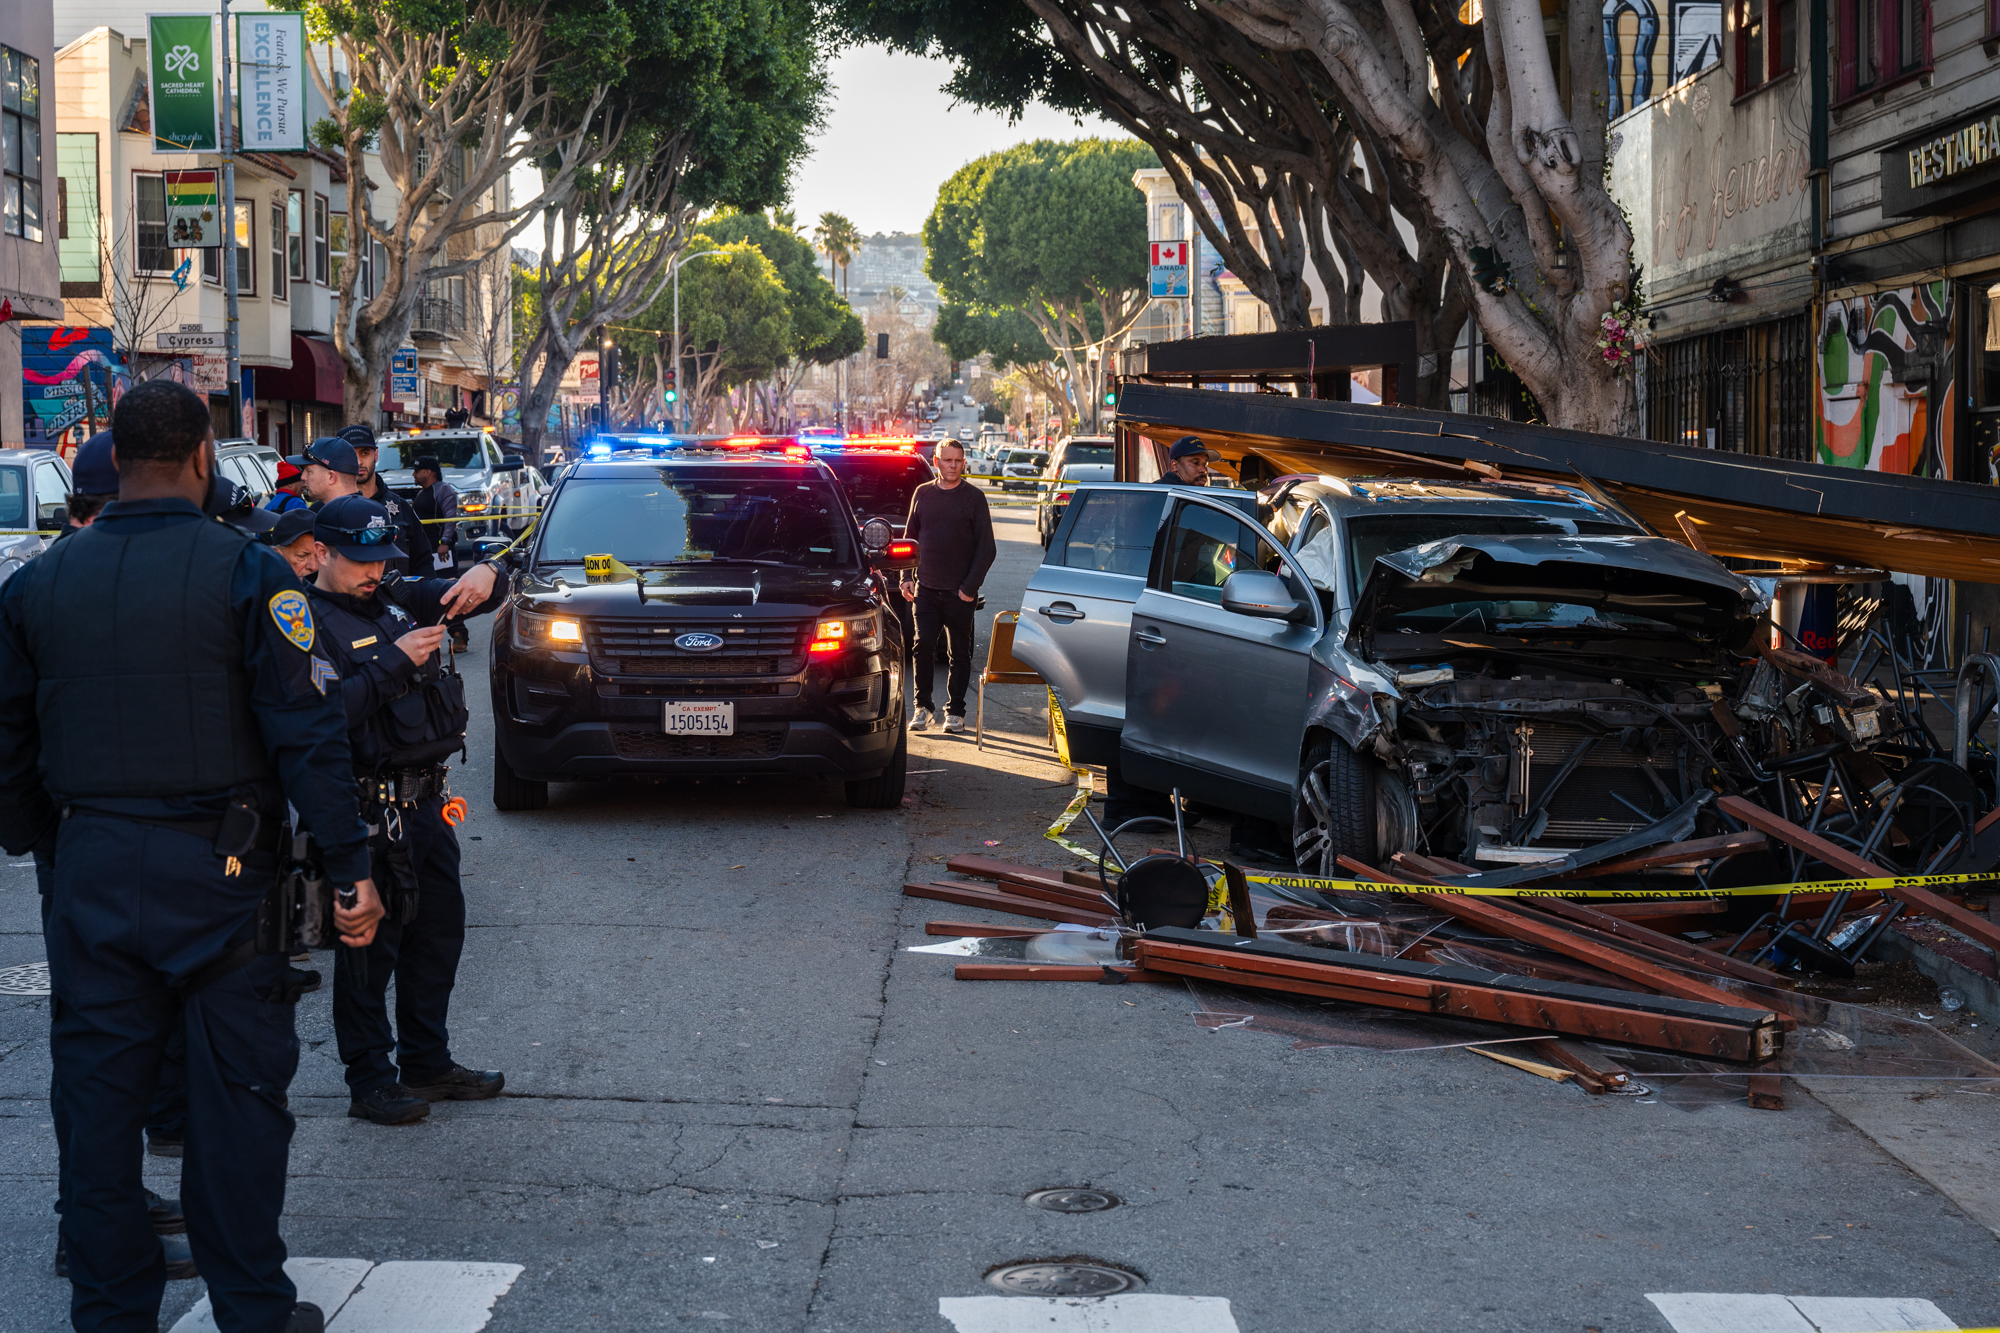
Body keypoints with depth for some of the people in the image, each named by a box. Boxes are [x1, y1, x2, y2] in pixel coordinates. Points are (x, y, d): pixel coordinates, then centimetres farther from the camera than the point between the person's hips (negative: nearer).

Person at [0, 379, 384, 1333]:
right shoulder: (244, 571, -9)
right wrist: (350, 866, -9)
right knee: (235, 1093, 5)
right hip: (215, 867, -4)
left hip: (91, 871, 4)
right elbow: (303, 732, -12)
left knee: (99, 1100, 10)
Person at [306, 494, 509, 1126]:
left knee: (440, 931, 15)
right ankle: (369, 1081, 8)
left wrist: (486, 576, -7)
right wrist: (394, 662, -22)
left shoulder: (396, 598, 12)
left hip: (426, 800, 8)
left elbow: (471, 596, 17)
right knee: (370, 944, -2)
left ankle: (428, 1061, 28)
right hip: (368, 809, -8)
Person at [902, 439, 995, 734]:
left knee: (959, 653, 4)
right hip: (926, 589, 2)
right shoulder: (922, 494, 8)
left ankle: (955, 711, 13)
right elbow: (910, 538, 16)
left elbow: (986, 548, -2)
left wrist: (970, 586, -9)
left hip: (960, 592, -2)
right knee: (923, 648, -4)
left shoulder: (974, 497, -1)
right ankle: (923, 707, 7)